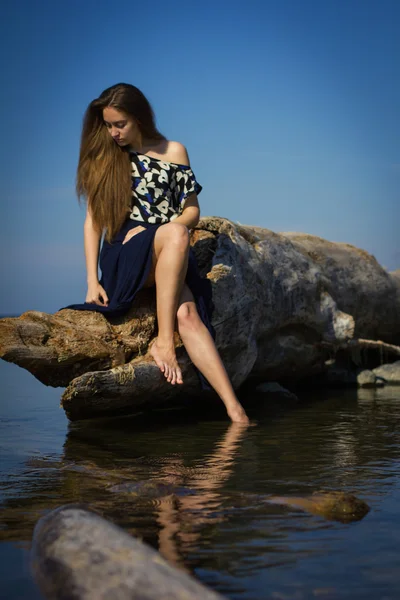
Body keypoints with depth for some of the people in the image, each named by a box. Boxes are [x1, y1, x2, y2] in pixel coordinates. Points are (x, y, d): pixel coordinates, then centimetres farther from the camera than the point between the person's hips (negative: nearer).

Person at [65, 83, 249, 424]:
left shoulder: (173, 152, 12)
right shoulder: (103, 158, 12)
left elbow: (193, 211, 11)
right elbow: (93, 221, 8)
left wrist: (150, 229, -8)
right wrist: (92, 281, -2)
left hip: (169, 258, 1)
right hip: (122, 259, -1)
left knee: (187, 314, -31)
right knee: (176, 235, -36)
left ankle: (235, 409, -40)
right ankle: (163, 340, -37)